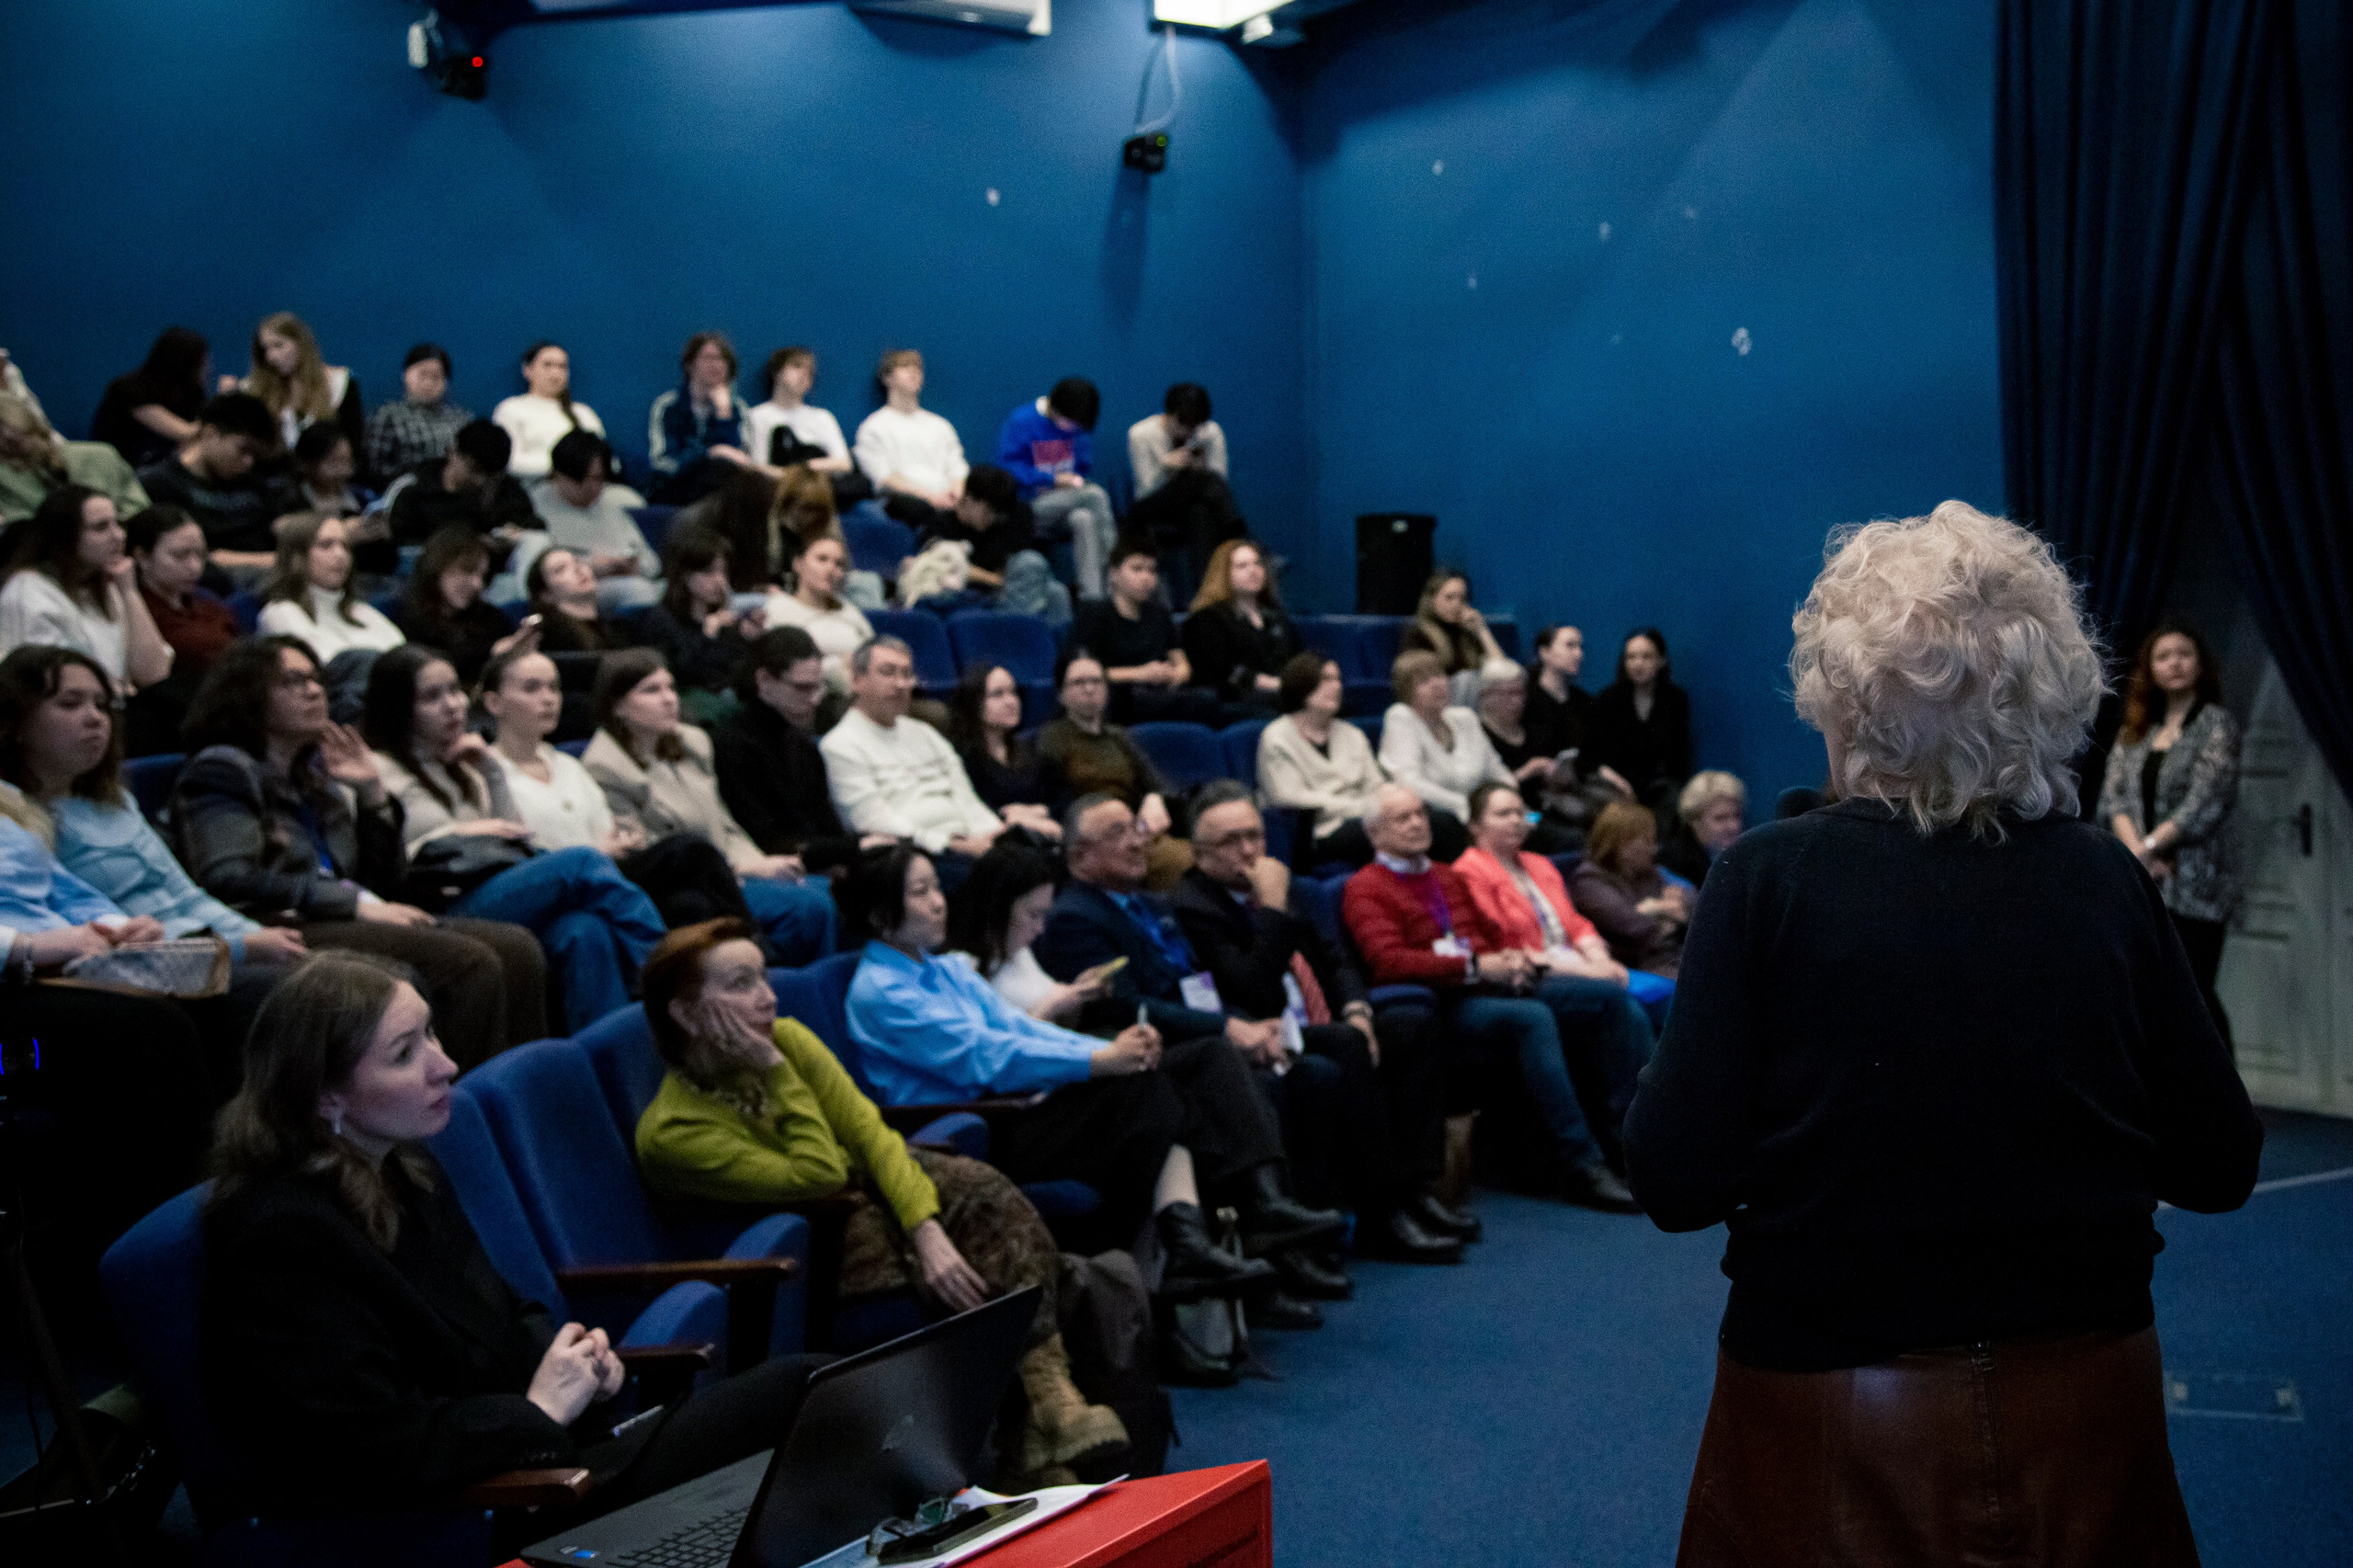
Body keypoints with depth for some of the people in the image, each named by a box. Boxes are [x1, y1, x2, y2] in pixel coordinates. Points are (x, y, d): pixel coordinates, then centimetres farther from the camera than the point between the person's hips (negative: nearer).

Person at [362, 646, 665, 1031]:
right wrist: (456, 834, -4)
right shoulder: (378, 770, 9)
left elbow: (514, 838, 24)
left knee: (584, 931, -32)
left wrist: (491, 771, 16)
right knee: (583, 862, -28)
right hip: (446, 910, -6)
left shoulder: (459, 767, 30)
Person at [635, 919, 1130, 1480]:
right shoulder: (670, 1133, -24)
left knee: (987, 1191, -22)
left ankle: (1049, 1391, -31)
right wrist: (776, 1070, -28)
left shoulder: (785, 1037, -8)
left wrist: (927, 1229, -26)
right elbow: (818, 1180, -27)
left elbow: (868, 1130, -12)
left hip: (868, 1182, 5)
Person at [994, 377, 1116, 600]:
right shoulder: (1020, 421, -7)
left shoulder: (1078, 428, 11)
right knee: (1096, 494, -29)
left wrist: (1078, 481, -3)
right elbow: (1008, 467, -10)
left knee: (1084, 519, -32)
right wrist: (1054, 480, -16)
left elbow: (1085, 468, 21)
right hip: (1032, 505, -5)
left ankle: (1092, 596, -36)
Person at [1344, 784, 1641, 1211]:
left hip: (1499, 987, 8)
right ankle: (1582, 1167, -34)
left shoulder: (1449, 877, 28)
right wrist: (1474, 966, -18)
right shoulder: (1366, 888, 4)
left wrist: (1514, 959, 6)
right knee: (1533, 1018, -36)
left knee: (1614, 1002, -14)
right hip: (1444, 1001, -7)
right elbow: (1388, 962, -11)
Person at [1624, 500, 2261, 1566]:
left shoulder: (1769, 880, -15)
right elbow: (2218, 1168, -1)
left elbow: (1677, 1182, -17)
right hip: (2088, 1409, 3)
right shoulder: (2107, 883, -7)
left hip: (1830, 1406, -2)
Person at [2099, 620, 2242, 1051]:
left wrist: (2150, 846, -13)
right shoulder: (2134, 730, 14)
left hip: (2196, 885, -5)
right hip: (2141, 884, 5)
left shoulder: (2217, 723, 0)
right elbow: (2112, 796, 4)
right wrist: (2138, 852, -12)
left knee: (2193, 994, -6)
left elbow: (2205, 803, -10)